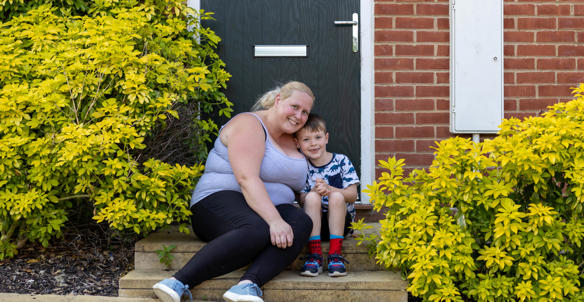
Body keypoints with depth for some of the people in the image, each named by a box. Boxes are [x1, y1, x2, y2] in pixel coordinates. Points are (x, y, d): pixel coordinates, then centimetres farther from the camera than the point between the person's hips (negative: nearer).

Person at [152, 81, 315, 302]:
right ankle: (179, 282, -41)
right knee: (258, 230, -40)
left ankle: (248, 284, -45)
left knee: (301, 223, -26)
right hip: (221, 201, -7)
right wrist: (274, 220, -32)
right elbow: (247, 179, -21)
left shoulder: (290, 141, 21)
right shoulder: (249, 125, -6)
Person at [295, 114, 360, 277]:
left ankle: (336, 254, -30)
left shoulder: (341, 161, -3)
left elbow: (352, 195, -8)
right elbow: (301, 200, -6)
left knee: (336, 196, -28)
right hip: (313, 223, 1)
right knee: (312, 197, -26)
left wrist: (329, 190, -25)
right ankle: (314, 254, -30)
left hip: (341, 221, -1)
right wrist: (314, 191, -29)